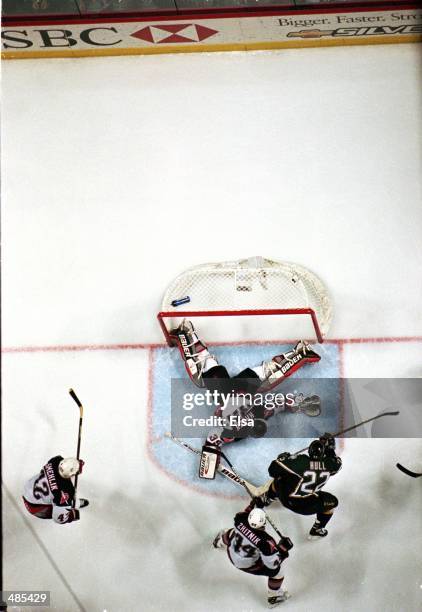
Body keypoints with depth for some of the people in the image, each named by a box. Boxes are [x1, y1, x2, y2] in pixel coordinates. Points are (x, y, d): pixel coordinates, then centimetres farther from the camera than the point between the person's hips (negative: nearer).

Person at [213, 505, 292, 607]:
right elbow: (272, 563, -31)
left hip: (232, 554, 5)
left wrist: (251, 506, 1)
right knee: (277, 572, 10)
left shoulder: (240, 520, -28)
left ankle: (219, 542, 68)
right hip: (248, 565, -5)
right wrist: (283, 549, -23)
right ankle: (273, 597, 36)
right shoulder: (265, 541, -39)